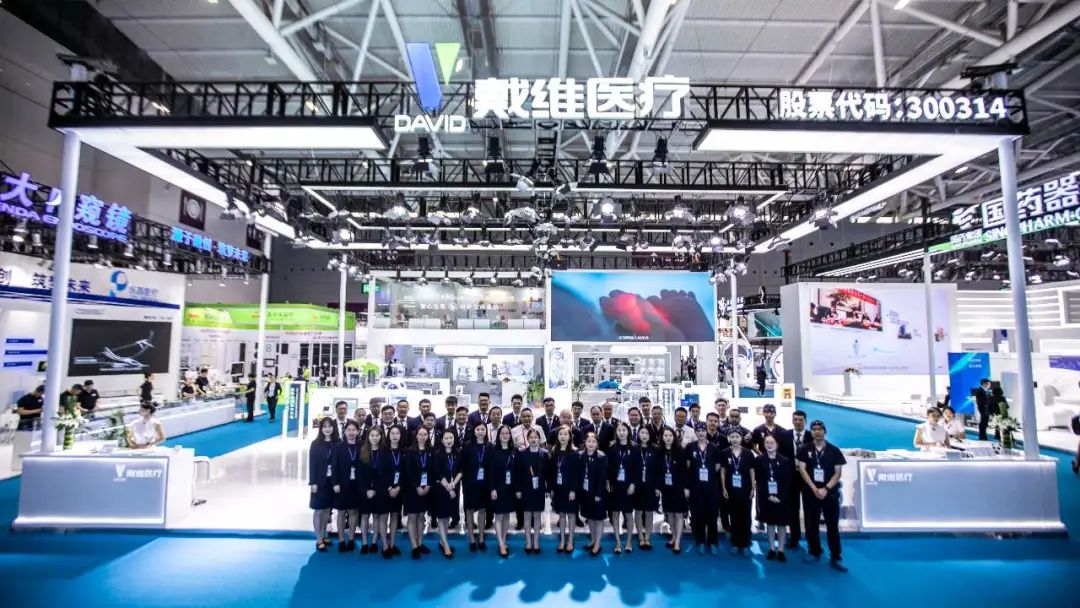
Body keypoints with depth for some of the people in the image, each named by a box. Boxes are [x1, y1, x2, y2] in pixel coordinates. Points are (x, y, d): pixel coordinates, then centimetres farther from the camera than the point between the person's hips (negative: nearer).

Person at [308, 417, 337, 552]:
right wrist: (313, 482, -11)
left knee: (327, 509, 12)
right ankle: (319, 540, 13)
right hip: (320, 481, -2)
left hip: (332, 481, 2)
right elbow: (312, 463, -6)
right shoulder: (316, 444, -5)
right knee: (318, 510, 5)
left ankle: (323, 536, 25)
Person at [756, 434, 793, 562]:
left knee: (781, 523, 6)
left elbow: (788, 481, -5)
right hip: (766, 497, 1)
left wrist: (781, 497, -13)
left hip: (782, 498, 0)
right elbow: (758, 480, -4)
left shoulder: (785, 460, -5)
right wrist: (768, 496, -12)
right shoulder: (759, 460, -3)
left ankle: (780, 550, 16)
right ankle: (772, 549, 19)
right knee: (770, 523, 9)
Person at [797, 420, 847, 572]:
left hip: (830, 493, -1)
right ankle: (814, 552, 22)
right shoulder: (805, 450, 1)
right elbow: (802, 470, -3)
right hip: (810, 492, 1)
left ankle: (835, 558, 10)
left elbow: (837, 472, -2)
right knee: (811, 524, 8)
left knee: (833, 526, 2)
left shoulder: (834, 450, 1)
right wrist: (814, 488, -12)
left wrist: (826, 489, -12)